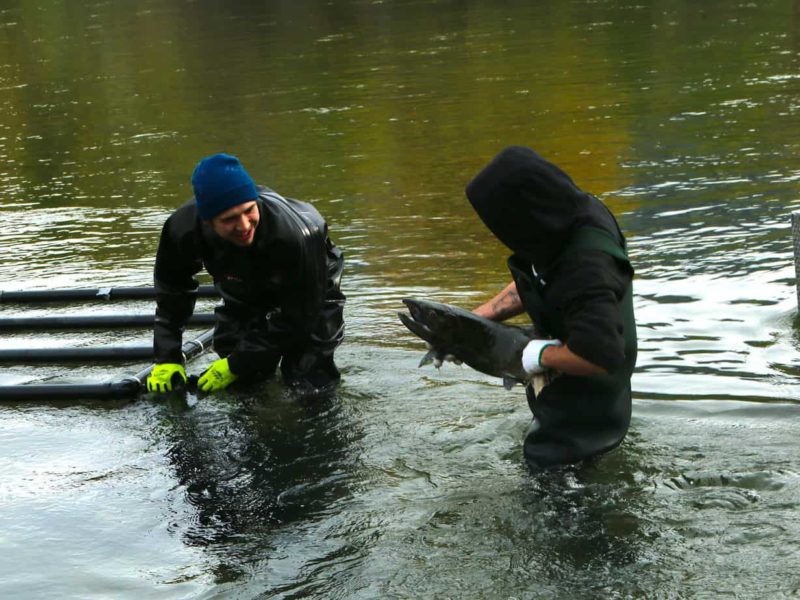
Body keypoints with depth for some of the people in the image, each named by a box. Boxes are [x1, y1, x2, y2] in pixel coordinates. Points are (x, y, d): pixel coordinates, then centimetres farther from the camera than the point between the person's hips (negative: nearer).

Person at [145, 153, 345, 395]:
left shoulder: (297, 235, -44)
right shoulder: (185, 228, -32)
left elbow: (297, 318, -29)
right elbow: (171, 292, -9)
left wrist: (237, 364, -26)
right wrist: (167, 358, -13)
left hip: (310, 294, -3)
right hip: (245, 298, 4)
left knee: (310, 384, -14)